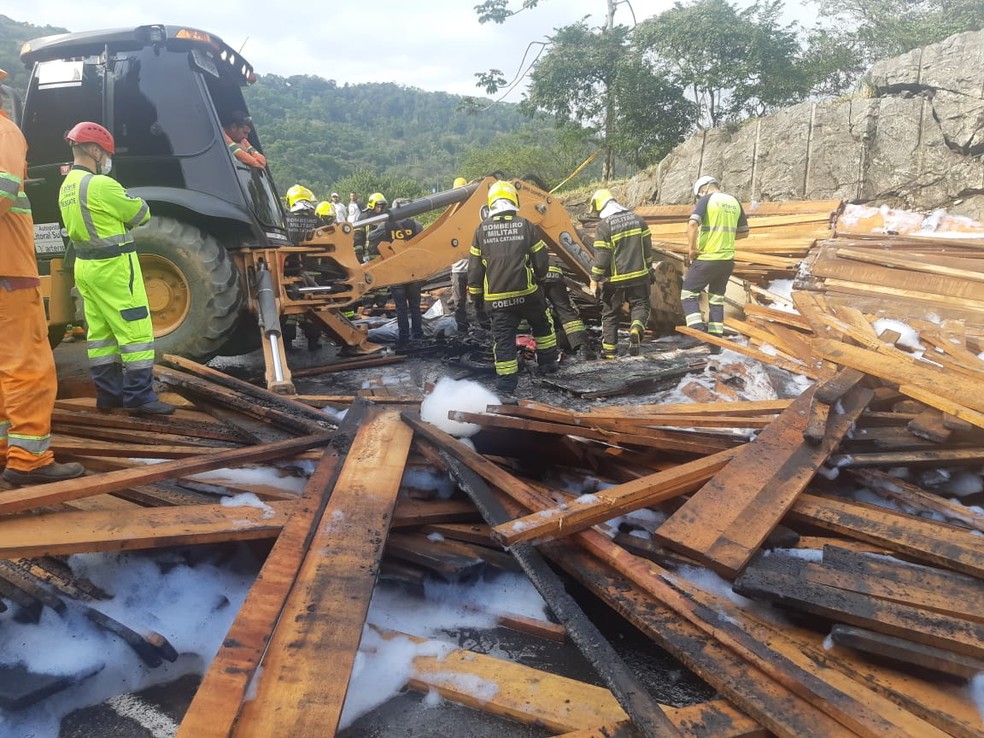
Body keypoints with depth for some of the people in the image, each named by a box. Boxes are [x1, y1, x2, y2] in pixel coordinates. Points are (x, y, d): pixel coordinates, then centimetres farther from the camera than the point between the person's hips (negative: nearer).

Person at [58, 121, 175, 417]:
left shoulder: (66, 187, 12)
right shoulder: (100, 184, -18)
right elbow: (141, 214, -9)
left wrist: (117, 216, 5)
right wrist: (129, 203, 11)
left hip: (85, 266, 10)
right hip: (113, 267, -10)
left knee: (100, 331, 12)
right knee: (135, 331, -6)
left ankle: (108, 393, 18)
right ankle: (139, 397, -5)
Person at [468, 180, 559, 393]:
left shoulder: (481, 229, 1)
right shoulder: (525, 225, -3)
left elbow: (474, 266, 4)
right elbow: (542, 260, 0)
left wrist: (475, 293, 14)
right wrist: (537, 276, 21)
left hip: (496, 297, 1)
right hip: (526, 292, 0)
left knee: (503, 338, 6)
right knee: (542, 325, 23)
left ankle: (506, 382, 5)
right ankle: (548, 363, 33)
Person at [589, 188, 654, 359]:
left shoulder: (604, 226, -15)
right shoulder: (637, 219, 2)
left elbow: (601, 256, -16)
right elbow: (647, 247, 7)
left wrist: (595, 279, -6)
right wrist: (647, 268, 19)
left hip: (614, 279, -3)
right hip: (639, 275, 3)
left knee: (610, 313, 11)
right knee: (640, 304, 17)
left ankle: (609, 350, 16)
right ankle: (636, 328, -14)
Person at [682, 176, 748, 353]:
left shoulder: (707, 199, -6)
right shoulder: (735, 202, 11)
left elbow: (692, 224, -22)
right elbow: (744, 232, 18)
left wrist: (691, 248, -13)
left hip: (707, 258, -6)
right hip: (727, 259, 6)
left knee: (688, 293, 7)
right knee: (717, 299, 15)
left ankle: (697, 333, -8)